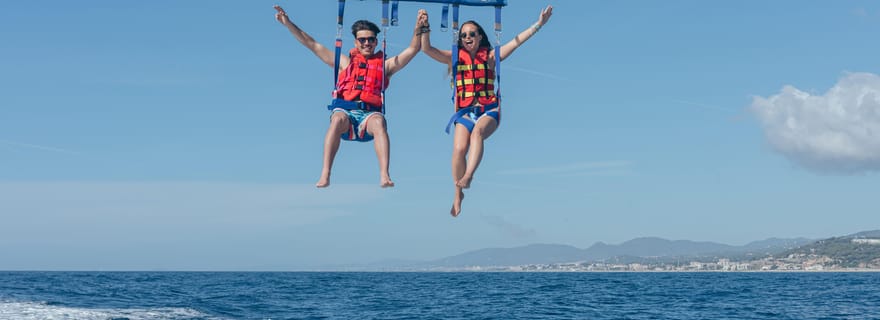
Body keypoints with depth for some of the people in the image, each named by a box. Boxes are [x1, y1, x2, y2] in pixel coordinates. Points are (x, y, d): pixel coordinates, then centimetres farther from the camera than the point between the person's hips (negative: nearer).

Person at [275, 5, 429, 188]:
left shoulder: (385, 65, 25)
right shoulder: (345, 62, 26)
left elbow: (413, 49, 18)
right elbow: (311, 44, 25)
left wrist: (418, 27, 2)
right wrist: (288, 23, 19)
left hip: (370, 114, 0)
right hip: (345, 111, 0)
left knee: (378, 122, -36)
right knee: (338, 119, -36)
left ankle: (384, 175, -50)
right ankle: (325, 175, -45)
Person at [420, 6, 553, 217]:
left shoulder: (490, 56, 8)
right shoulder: (455, 57, 10)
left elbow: (517, 41, 2)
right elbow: (426, 49, 1)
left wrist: (538, 24, -4)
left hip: (489, 111, -1)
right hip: (465, 111, 1)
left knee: (478, 131, -35)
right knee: (459, 149, -21)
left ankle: (468, 176, -47)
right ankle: (458, 193, -4)